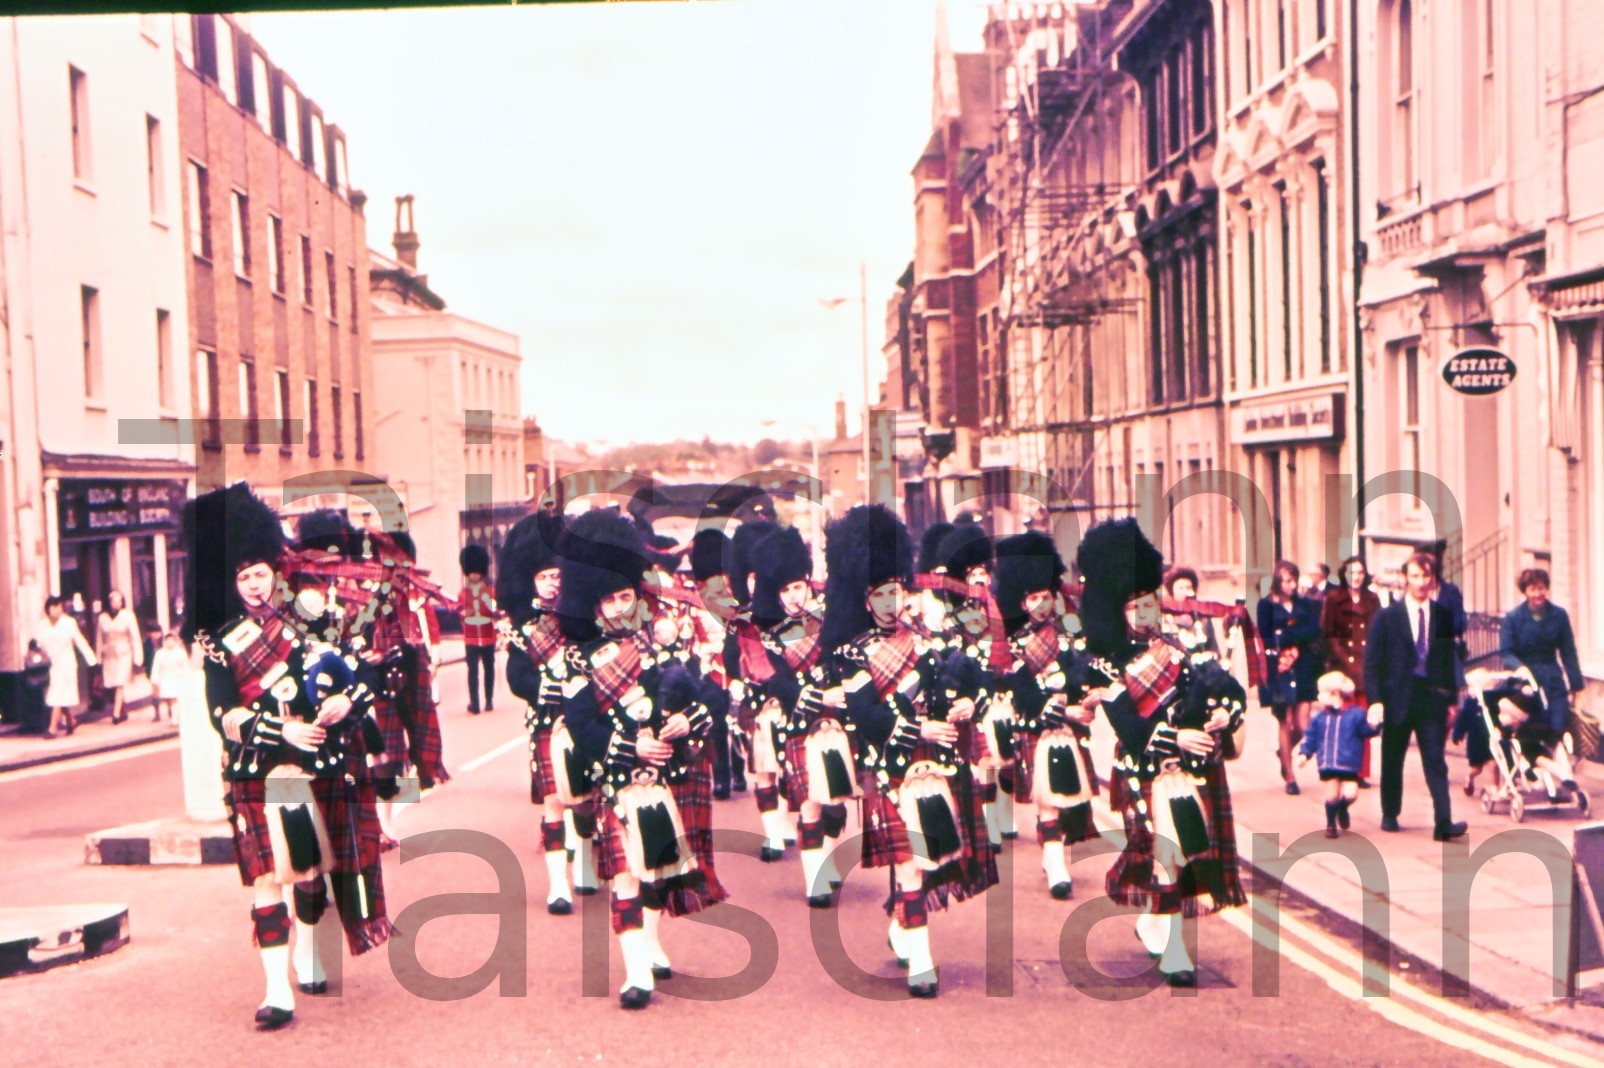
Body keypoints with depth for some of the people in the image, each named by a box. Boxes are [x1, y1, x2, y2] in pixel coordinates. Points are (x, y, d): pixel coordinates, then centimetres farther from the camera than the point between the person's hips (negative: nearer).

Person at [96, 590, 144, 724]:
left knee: (119, 683, -12)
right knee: (109, 686, 0)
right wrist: (98, 658, 11)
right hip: (108, 655, 2)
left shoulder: (128, 616, -1)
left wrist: (138, 657, -3)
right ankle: (122, 712, 13)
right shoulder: (102, 618, 4)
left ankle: (116, 713, -11)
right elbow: (99, 639, 11)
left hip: (123, 654, -2)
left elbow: (135, 637, 1)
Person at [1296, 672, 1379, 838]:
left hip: (1349, 764, -2)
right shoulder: (1320, 717, 5)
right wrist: (1304, 753, 1)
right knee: (1332, 794, 2)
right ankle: (1331, 824, 22)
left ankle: (1342, 808, 24)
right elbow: (1311, 736, 9)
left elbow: (1366, 730, -5)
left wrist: (1373, 726, -25)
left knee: (1350, 793, -11)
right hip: (1327, 765, 2)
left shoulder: (1356, 714, -5)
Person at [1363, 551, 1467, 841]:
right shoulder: (1386, 616, 0)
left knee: (1436, 762, -7)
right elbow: (1372, 661, -2)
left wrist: (1450, 697, 8)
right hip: (1397, 697, 0)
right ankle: (1390, 815, 27)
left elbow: (1449, 658, 11)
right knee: (1392, 761, 12)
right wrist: (1375, 700, -10)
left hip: (1432, 697, 0)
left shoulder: (1443, 616, 5)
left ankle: (1443, 823, -11)